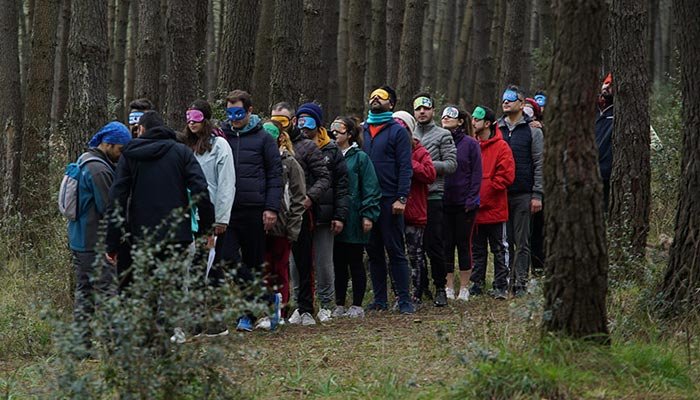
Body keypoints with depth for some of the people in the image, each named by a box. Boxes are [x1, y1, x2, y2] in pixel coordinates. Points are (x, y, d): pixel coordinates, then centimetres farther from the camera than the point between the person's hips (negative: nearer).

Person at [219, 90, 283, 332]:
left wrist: (272, 208, -8)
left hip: (254, 211, -2)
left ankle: (249, 314, 17)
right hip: (226, 211, 2)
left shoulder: (263, 139, 3)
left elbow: (275, 175, 1)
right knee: (226, 259, -13)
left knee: (254, 263, 6)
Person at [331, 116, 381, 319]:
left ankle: (357, 306, 9)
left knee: (355, 263, 3)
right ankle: (339, 305, 15)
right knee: (338, 263, 8)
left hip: (353, 220, -4)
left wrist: (368, 215, -13)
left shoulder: (360, 158, -3)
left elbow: (370, 189, -6)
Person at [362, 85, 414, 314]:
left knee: (395, 250, -4)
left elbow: (405, 167, -6)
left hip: (389, 201, -5)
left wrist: (401, 198, -14)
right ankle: (379, 299, 13)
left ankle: (404, 299, -1)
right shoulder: (362, 130, 13)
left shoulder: (397, 131, 0)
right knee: (373, 251, 8)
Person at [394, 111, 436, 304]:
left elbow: (430, 174, -17)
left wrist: (408, 162, -19)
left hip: (414, 213, -4)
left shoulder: (419, 152, -3)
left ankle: (417, 294, 9)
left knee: (415, 254, 3)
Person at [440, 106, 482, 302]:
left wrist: (471, 199, -10)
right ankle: (449, 287, 11)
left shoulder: (470, 144, -2)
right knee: (446, 245, 4)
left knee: (464, 244, 4)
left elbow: (476, 173, -2)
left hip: (464, 204, -3)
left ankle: (464, 288, 10)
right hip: (443, 203, 3)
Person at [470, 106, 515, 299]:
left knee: (499, 249, 2)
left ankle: (501, 286, 6)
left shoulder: (501, 147, -6)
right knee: (477, 250, 11)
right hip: (474, 208, 5)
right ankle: (477, 284, 18)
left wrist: (485, 193, -14)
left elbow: (506, 175, -12)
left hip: (494, 208, -5)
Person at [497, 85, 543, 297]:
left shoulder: (532, 131, 3)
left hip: (523, 194, -3)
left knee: (522, 242, -2)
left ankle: (520, 283, -2)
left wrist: (537, 195, -8)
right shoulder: (497, 129, 13)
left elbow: (539, 164, -1)